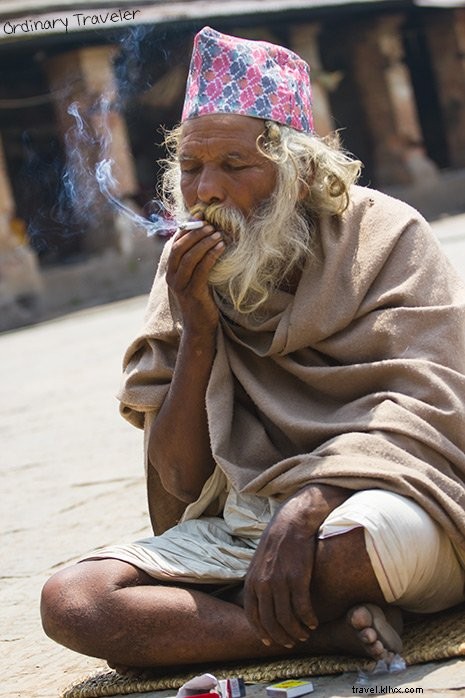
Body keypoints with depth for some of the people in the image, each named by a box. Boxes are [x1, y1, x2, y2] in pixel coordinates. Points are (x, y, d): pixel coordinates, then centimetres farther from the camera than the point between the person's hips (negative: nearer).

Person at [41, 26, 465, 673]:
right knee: (69, 601, -21)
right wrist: (198, 329, -8)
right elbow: (182, 481, 5)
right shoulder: (188, 275, 8)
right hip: (240, 521, 5)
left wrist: (305, 507, -29)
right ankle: (327, 630, -24)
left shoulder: (383, 234, -1)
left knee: (384, 533, -42)